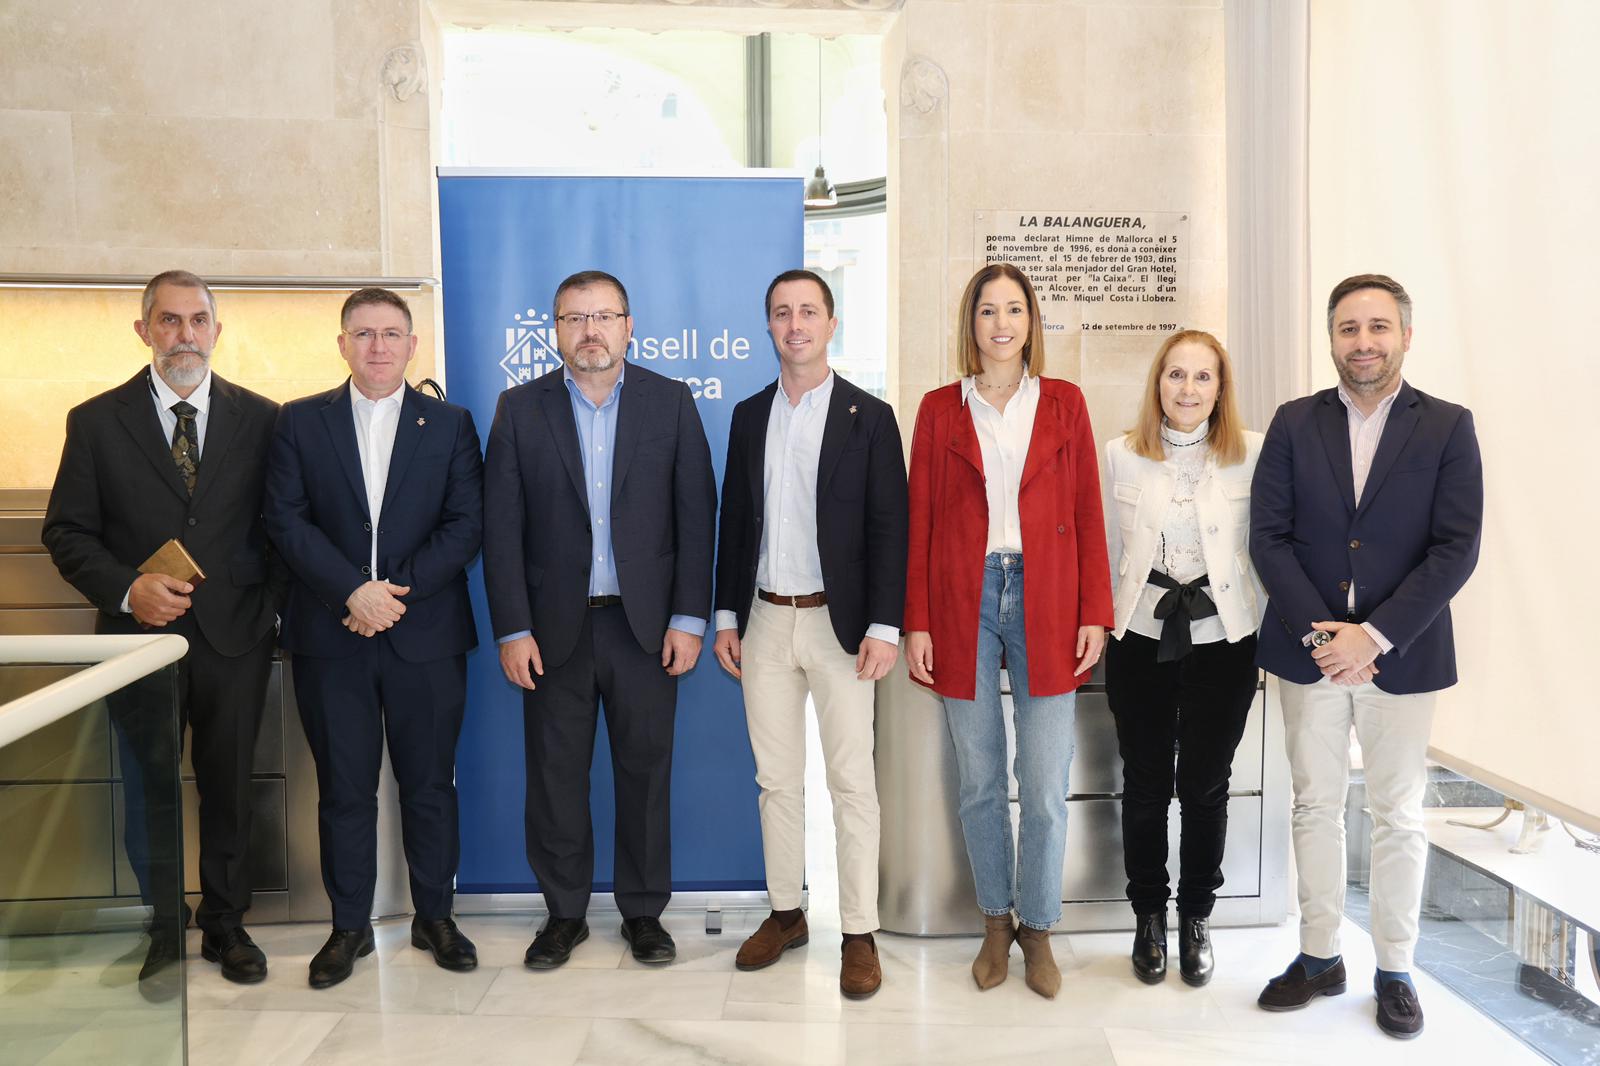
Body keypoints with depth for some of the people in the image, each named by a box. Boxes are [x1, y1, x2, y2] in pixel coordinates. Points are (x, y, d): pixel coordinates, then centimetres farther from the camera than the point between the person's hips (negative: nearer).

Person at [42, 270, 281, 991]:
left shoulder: (260, 418, 4)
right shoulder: (97, 421, 3)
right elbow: (66, 532, 2)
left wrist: (271, 602, -5)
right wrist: (126, 589, -13)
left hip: (234, 635, 0)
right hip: (140, 634, 0)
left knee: (228, 787, 10)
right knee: (149, 789, 9)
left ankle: (225, 926, 25)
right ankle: (161, 929, 25)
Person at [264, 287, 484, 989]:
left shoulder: (450, 425, 6)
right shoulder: (300, 422, 7)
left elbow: (465, 526, -1)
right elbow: (286, 520, -2)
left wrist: (397, 590, -13)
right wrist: (354, 590, -14)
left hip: (426, 634, 0)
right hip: (331, 635, 0)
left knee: (430, 784, 8)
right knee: (344, 786, 7)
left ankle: (434, 916, 23)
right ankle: (350, 925, 21)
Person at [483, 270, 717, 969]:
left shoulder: (671, 402, 3)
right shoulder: (520, 409, 3)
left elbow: (696, 514, 1)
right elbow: (501, 528, 0)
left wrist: (689, 617, -5)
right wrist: (511, 629, -6)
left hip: (645, 624, 0)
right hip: (555, 626, 1)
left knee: (646, 769, 7)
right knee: (554, 775, 7)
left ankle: (643, 911, 23)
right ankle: (564, 914, 24)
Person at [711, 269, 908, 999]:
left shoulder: (869, 416, -2)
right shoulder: (749, 416, 10)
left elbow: (888, 527, -6)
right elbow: (735, 521, 12)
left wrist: (883, 627, -13)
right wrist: (727, 616, 7)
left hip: (839, 621, -4)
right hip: (765, 619, 4)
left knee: (852, 781, 2)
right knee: (776, 778, 11)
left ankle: (860, 934, 12)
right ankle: (785, 914, 25)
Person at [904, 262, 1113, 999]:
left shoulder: (1063, 402, 8)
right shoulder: (940, 408, 7)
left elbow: (1087, 512, 6)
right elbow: (921, 519, 5)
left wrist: (1095, 612, -1)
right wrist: (916, 623, -1)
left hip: (1045, 601, 0)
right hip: (963, 601, 0)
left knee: (1046, 788, 1)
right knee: (979, 783, 8)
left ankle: (1037, 928, 20)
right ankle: (996, 923, 26)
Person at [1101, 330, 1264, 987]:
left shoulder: (1253, 454, -2)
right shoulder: (1121, 455, 2)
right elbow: (1107, 550, 8)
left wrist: (1271, 629, -2)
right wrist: (1103, 622, 7)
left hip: (1222, 641, -1)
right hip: (1141, 640, 1)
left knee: (1206, 784, 9)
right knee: (1146, 784, 11)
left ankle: (1197, 918, 29)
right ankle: (1148, 915, 29)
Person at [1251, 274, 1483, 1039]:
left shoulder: (1447, 428, -1)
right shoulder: (1294, 423, 2)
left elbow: (1456, 548, -8)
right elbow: (1268, 536, -2)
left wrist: (1374, 635, -16)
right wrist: (1318, 632, -13)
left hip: (1401, 653, -1)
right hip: (1309, 650, 1)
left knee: (1398, 814, 9)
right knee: (1315, 805, 10)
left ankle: (1395, 969, 25)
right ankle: (1319, 957, 25)